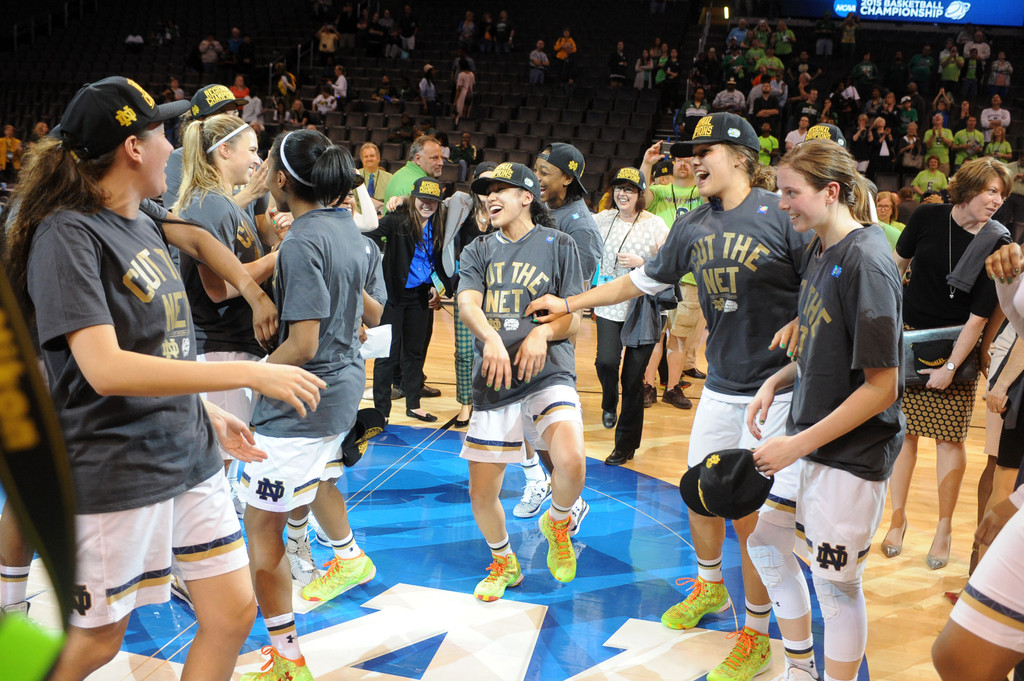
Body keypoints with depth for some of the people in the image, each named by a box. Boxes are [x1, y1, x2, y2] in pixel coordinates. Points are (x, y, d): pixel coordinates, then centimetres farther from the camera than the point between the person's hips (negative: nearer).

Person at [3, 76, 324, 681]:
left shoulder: (145, 227, 12)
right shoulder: (67, 234, -15)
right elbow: (106, 370, -26)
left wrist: (208, 414, 13)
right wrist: (251, 374, -27)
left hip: (187, 452, 8)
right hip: (114, 472, -8)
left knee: (234, 613, 8)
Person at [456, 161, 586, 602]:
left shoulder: (557, 245, 6)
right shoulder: (478, 252, 14)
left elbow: (575, 319, 3)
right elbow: (467, 304, -5)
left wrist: (543, 332, -19)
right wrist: (490, 337, -26)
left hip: (548, 374, -3)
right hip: (493, 383, 3)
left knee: (571, 463, -29)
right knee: (481, 495, 4)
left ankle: (557, 522, 7)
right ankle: (503, 563, 35)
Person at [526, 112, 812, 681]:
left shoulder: (780, 215, -12)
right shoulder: (692, 226, 7)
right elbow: (645, 279, 18)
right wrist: (569, 304, 20)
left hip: (777, 389, -6)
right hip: (720, 387, 6)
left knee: (751, 513, -3)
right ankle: (709, 586, 45)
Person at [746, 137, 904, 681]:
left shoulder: (867, 262, -21)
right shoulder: (819, 250, 5)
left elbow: (881, 386, -22)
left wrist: (799, 445, -20)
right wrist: (777, 380, 0)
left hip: (851, 452, -9)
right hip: (804, 437, 9)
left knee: (836, 582, 5)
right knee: (765, 544, 19)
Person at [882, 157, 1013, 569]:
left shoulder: (996, 244, -12)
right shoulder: (928, 218, -5)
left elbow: (979, 316, -13)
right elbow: (898, 264, 11)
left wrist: (951, 367, -13)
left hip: (956, 347, -2)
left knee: (949, 438, 3)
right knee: (903, 429, 4)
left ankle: (944, 528, 16)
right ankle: (898, 518, 17)